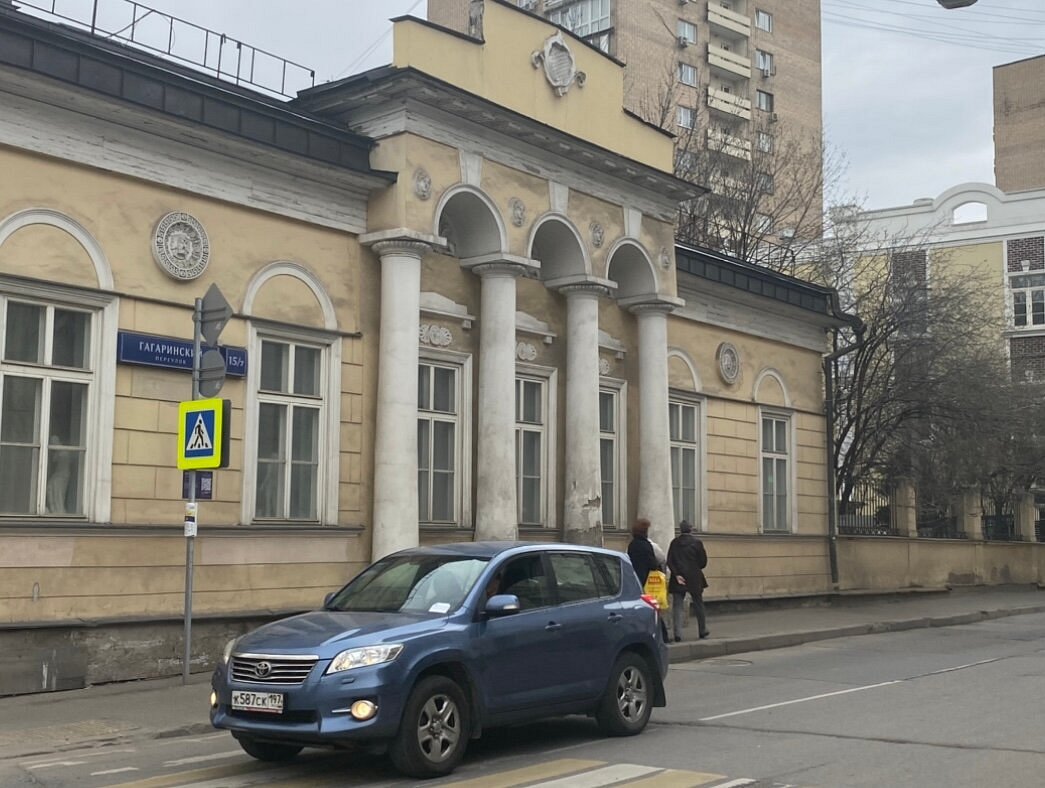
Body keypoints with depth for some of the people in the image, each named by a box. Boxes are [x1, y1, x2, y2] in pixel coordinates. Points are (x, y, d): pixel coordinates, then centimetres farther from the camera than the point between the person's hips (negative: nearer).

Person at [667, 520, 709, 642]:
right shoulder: (697, 542, -4)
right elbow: (703, 561, -2)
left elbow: (669, 561, -6)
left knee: (677, 606, 0)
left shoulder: (674, 543, 1)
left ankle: (677, 633, -10)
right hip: (694, 579, -1)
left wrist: (677, 574, -8)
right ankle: (702, 631, 23)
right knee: (698, 605, 14)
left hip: (678, 578, 1)